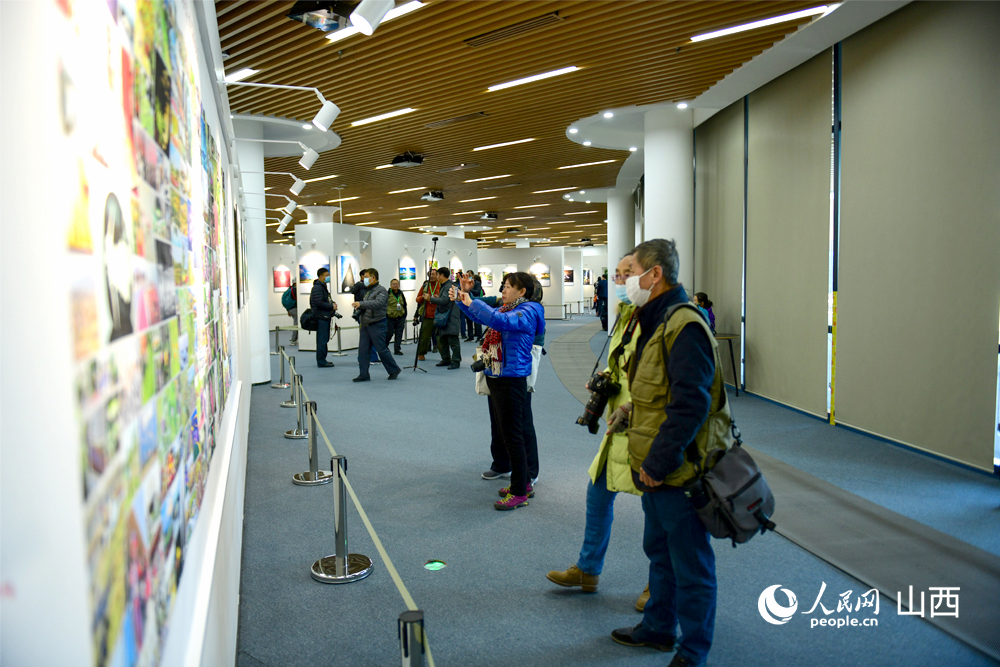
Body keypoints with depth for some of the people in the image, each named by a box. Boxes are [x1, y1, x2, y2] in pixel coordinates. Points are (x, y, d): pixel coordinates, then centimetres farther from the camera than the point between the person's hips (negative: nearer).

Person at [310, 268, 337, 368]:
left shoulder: (323, 286, 20)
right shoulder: (317, 287, -13)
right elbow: (319, 303, -21)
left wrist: (332, 304, 8)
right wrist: (331, 306, -14)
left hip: (325, 317, 10)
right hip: (321, 317, -10)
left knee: (324, 339, 13)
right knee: (322, 340, -8)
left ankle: (322, 360, 20)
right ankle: (321, 361, -4)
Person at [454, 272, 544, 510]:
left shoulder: (527, 311, -15)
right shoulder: (506, 309, 12)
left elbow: (500, 320, -33)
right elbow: (483, 316, 25)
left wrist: (471, 303, -24)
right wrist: (462, 301, 9)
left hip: (511, 380, -10)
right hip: (495, 377, 10)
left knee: (512, 434, -3)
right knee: (505, 430, 17)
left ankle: (519, 493, 7)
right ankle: (522, 482, 30)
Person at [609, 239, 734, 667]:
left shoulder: (684, 326, -21)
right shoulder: (657, 322, 12)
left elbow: (691, 404, -26)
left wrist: (658, 462, -23)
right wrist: (631, 409, 9)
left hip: (679, 471, -10)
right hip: (656, 468, 10)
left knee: (691, 567, 6)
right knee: (659, 552, 24)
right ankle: (658, 628, 41)